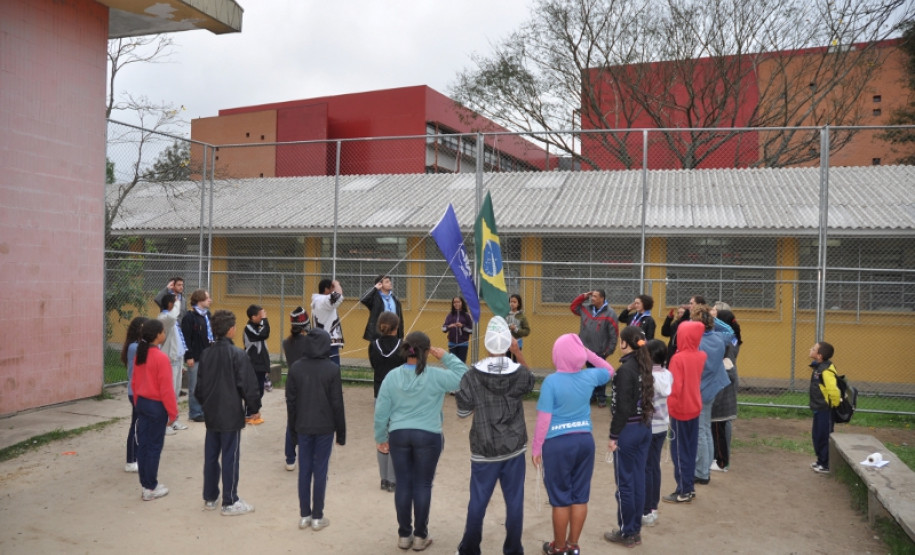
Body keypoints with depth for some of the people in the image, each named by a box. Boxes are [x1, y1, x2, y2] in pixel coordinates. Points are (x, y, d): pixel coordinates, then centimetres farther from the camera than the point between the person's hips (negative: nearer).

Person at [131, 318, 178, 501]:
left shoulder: (139, 355, 4)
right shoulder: (161, 358, -20)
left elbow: (135, 383, 12)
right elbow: (166, 388, -18)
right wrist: (173, 412, -9)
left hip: (142, 403, 8)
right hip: (157, 406, -8)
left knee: (143, 444, 12)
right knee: (154, 446, 2)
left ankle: (146, 484, 22)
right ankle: (151, 488, 9)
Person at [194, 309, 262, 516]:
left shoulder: (206, 354, 4)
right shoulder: (238, 355, -16)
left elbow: (199, 384, 11)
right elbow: (248, 385, -16)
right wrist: (254, 408, -2)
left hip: (211, 414, 6)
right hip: (231, 415, -6)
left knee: (211, 456, 14)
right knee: (230, 458, 1)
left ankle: (210, 498, 25)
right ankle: (230, 502, 9)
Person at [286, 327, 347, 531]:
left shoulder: (295, 368, -3)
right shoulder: (332, 369, -11)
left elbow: (290, 400, 2)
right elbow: (337, 403, -8)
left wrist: (293, 426, 13)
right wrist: (341, 432, 0)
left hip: (303, 427, 3)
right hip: (325, 427, -3)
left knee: (304, 470, 11)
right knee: (320, 471, 5)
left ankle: (305, 515, 18)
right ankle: (317, 518, 12)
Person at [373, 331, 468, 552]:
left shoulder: (392, 376, -3)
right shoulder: (435, 376, -12)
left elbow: (381, 411, 1)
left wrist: (381, 437, 13)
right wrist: (446, 357, -4)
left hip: (398, 435, 2)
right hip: (428, 436, -2)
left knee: (403, 484, 11)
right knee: (423, 485, 9)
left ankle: (404, 535, 21)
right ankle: (420, 535, 18)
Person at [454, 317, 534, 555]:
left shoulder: (472, 375, -14)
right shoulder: (520, 373, -10)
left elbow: (463, 412, -8)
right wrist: (518, 353, 6)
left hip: (484, 450, -1)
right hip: (515, 448, 1)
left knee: (478, 502, 12)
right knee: (514, 502, 11)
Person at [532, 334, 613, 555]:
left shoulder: (552, 381, -15)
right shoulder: (589, 376, -2)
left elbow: (544, 418, -14)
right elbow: (609, 370, 22)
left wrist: (536, 447, -4)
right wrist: (588, 353, 12)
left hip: (558, 444, -4)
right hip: (585, 440, 5)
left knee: (560, 498, 7)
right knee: (580, 496, 13)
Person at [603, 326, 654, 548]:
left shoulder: (626, 369, -18)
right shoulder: (644, 366, 5)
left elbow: (622, 406, -19)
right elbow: (644, 399, 10)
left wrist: (613, 435, -12)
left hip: (628, 429, -8)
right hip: (644, 427, 8)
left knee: (625, 482, 3)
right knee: (638, 480, 14)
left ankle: (627, 533, 13)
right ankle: (635, 529, 23)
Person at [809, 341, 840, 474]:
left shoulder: (825, 370, -24)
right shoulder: (819, 367, 6)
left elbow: (834, 391, -32)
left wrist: (834, 405, -16)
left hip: (824, 410, -10)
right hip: (819, 409, 10)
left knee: (824, 437, 1)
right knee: (817, 436, 18)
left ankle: (827, 465, 13)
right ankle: (821, 461, 32)